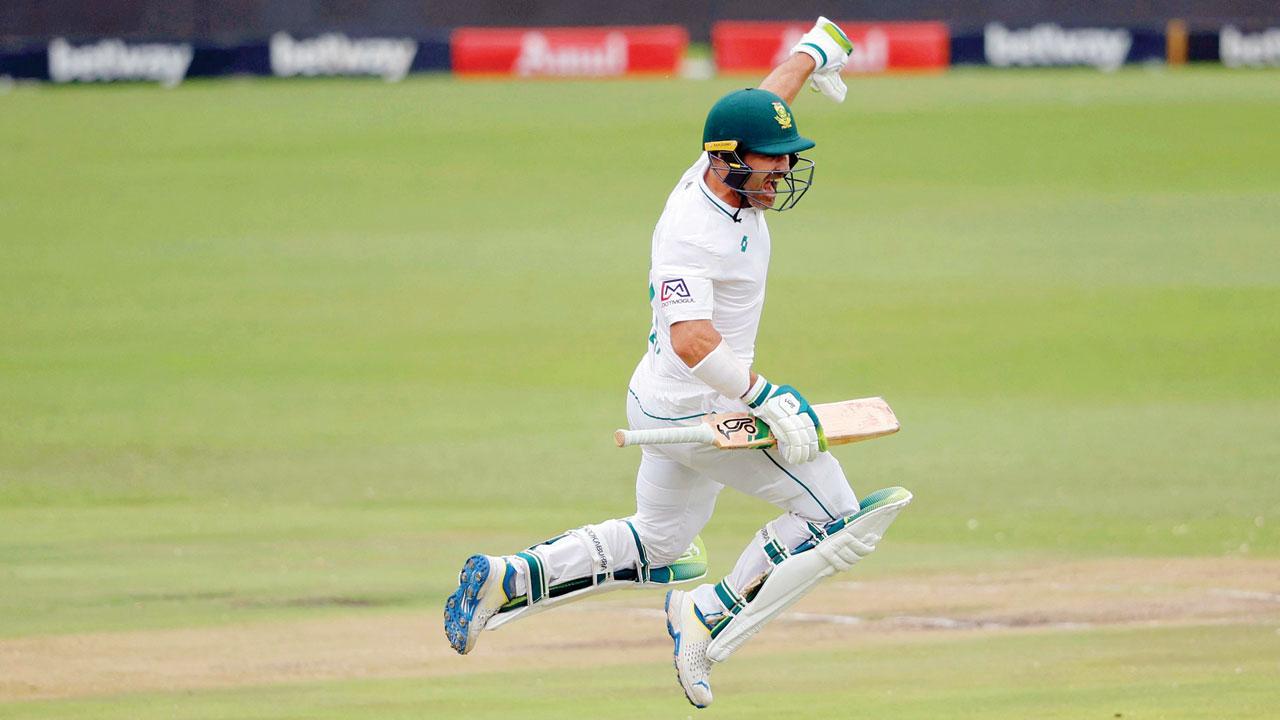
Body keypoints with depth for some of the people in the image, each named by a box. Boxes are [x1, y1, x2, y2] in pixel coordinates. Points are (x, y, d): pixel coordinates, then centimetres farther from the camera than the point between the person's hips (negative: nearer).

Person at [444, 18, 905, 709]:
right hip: (698, 414, -10)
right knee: (832, 513, -2)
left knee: (656, 545, 24)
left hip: (662, 409, 10)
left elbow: (767, 97, 19)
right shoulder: (689, 232, -28)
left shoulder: (722, 177, -1)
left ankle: (504, 580, 14)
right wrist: (772, 403, -37)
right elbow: (692, 341, -38)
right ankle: (710, 614, 1)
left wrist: (815, 50, 36)